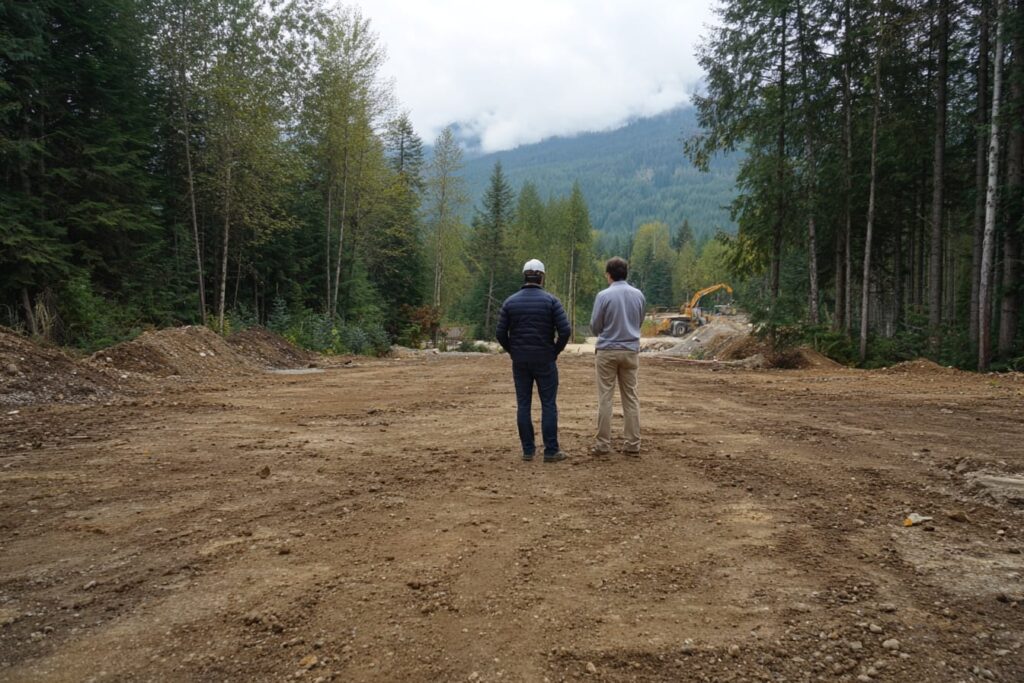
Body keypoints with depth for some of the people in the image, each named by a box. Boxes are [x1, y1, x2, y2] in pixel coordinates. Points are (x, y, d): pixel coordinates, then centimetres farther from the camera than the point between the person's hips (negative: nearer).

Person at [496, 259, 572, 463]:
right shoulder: (551, 300, -6)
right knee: (549, 405, 3)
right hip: (544, 360, -2)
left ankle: (528, 450, 11)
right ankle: (551, 451, 3)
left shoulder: (510, 302, 1)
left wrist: (513, 351, 13)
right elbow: (565, 330, -12)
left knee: (523, 405, 8)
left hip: (520, 361, 3)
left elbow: (501, 333, -1)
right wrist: (556, 350, 3)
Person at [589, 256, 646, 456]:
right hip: (631, 351, 4)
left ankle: (603, 444, 3)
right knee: (631, 397, 8)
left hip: (608, 351, -4)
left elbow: (595, 327, -4)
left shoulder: (604, 295, -10)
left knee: (605, 398, 1)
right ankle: (632, 443, 9)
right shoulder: (639, 295, 4)